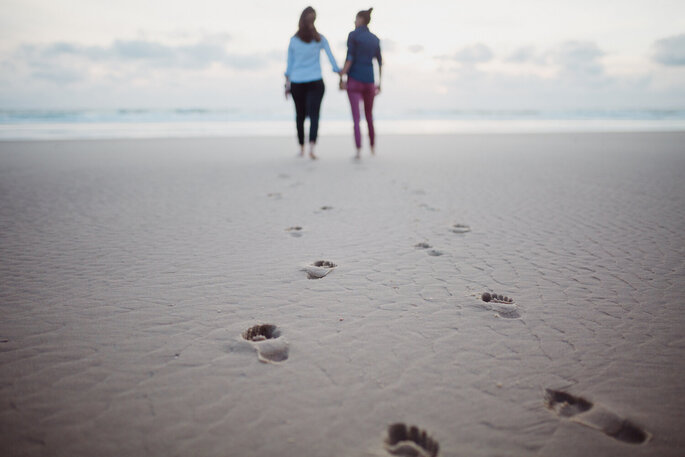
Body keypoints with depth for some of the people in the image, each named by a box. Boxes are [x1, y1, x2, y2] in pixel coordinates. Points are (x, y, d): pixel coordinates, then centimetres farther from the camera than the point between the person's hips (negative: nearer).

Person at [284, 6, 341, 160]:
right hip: (315, 82, -1)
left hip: (297, 83, 1)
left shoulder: (294, 40, 1)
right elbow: (331, 58, 0)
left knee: (300, 115, 14)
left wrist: (287, 84, 8)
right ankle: (312, 147, -25)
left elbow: (289, 64, 3)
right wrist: (339, 72, 10)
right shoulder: (320, 39, -1)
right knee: (314, 115, -6)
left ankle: (301, 148, 23)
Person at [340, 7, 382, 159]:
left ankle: (359, 150, -18)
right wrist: (379, 83, 17)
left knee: (356, 117, -6)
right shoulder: (375, 39, 11)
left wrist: (341, 79, -11)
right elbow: (380, 63, 11)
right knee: (369, 114, 21)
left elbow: (349, 58, -13)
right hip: (369, 81, 4)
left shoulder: (353, 35, -4)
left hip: (354, 79, -4)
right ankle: (372, 146, 31)